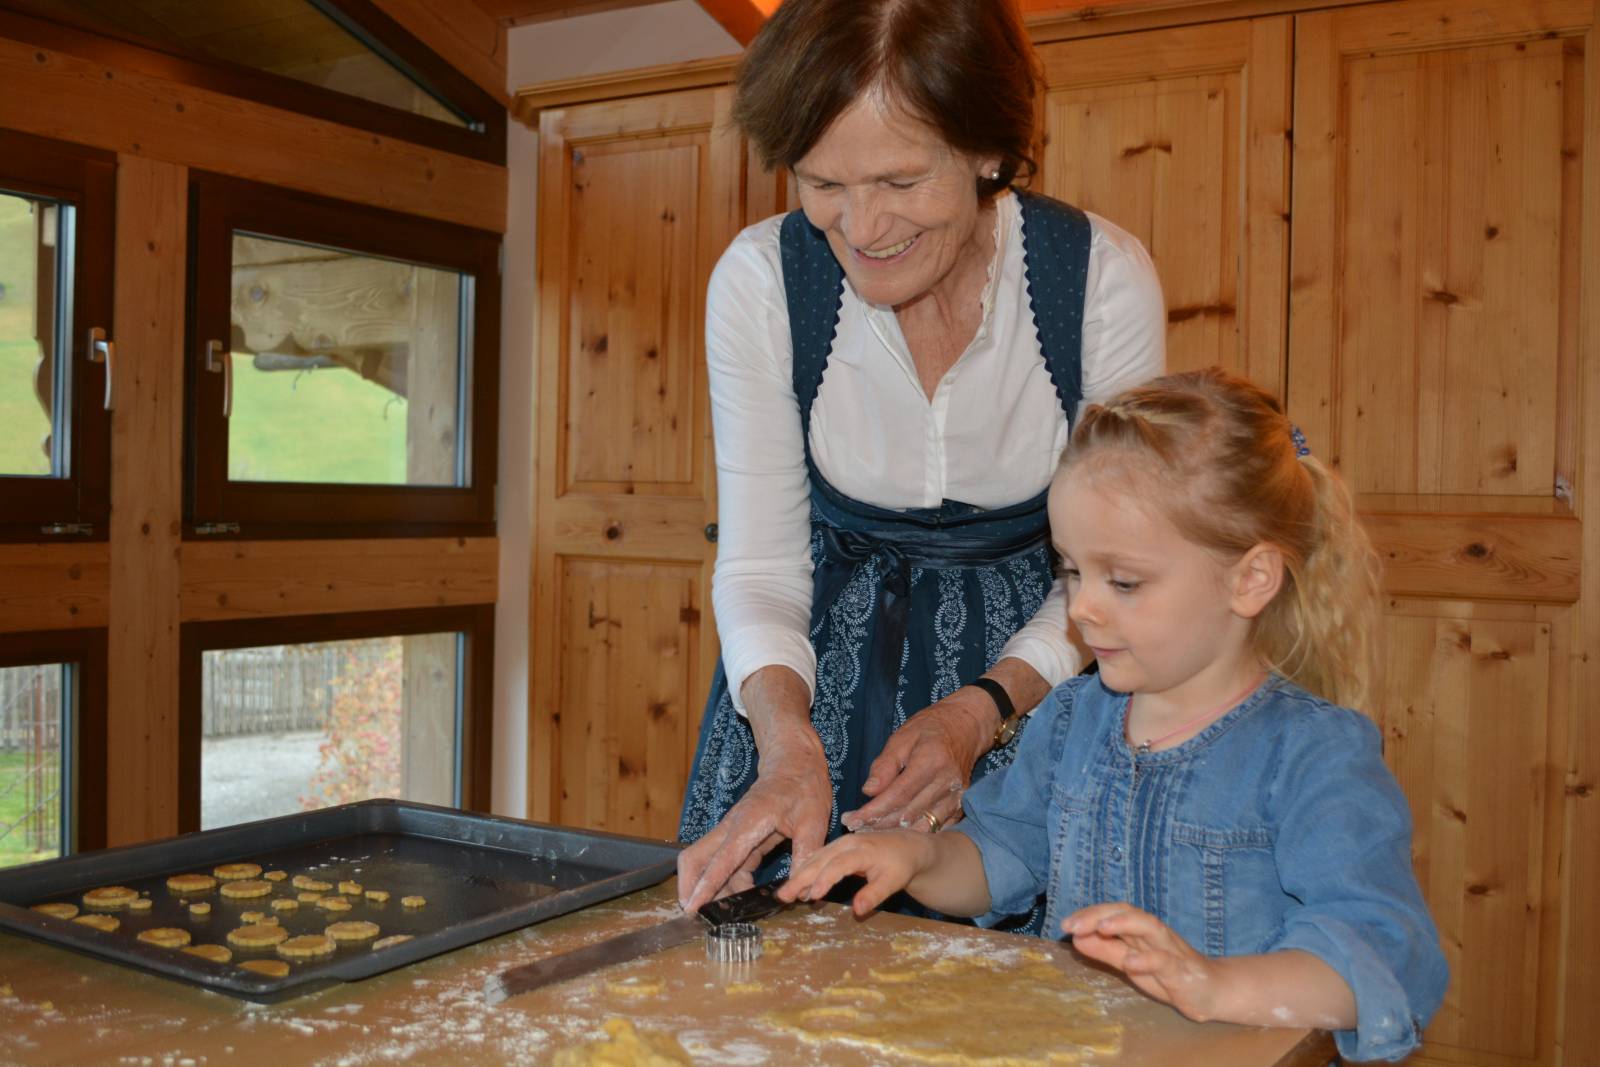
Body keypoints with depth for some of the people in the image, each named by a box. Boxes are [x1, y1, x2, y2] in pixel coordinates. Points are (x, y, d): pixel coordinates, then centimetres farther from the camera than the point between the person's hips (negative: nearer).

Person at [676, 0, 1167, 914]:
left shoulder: (1106, 280, -19)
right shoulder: (759, 280, -18)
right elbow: (760, 563, -13)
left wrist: (981, 712, -24)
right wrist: (788, 746, -30)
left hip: (1021, 666, 0)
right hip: (824, 660, 1)